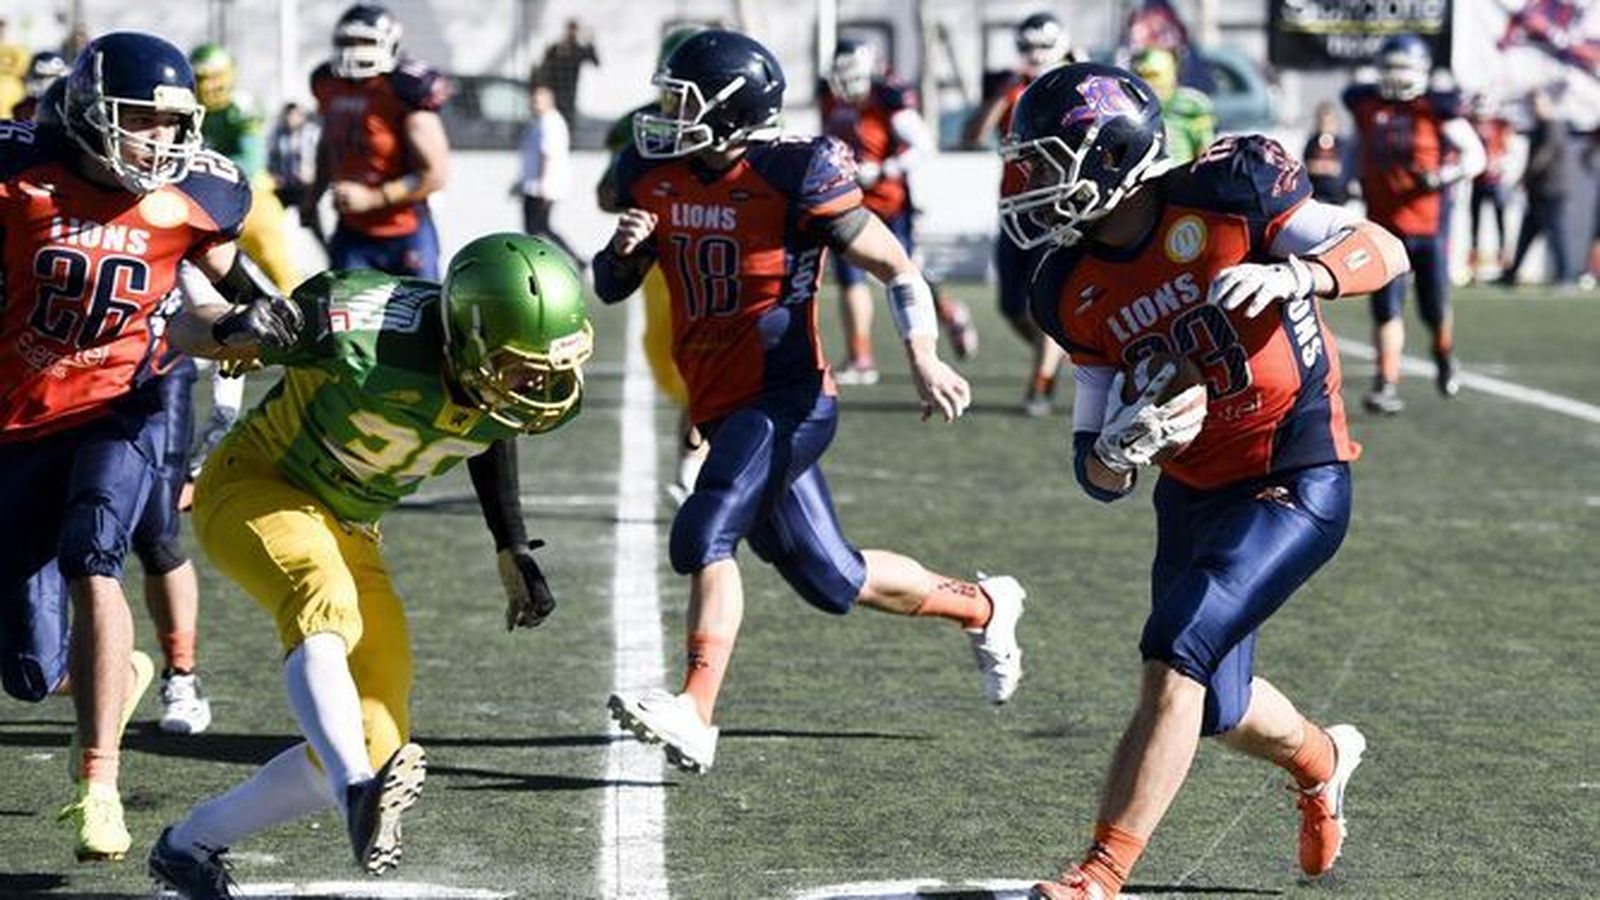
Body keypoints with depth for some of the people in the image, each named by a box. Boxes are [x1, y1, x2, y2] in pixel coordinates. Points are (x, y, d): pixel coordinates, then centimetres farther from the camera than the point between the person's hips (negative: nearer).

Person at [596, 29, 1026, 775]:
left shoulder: (795, 176, -14)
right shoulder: (654, 177, 4)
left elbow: (895, 268, -7)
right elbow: (609, 289, 13)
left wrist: (923, 357, -21)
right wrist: (624, 249, -10)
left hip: (786, 397, -7)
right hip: (721, 404, 7)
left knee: (704, 536, -24)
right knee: (830, 579, 15)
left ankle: (696, 715, -24)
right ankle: (982, 608, 37)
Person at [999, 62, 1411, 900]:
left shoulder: (1226, 193, -15)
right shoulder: (1079, 294, -1)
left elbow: (1385, 252, -12)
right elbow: (1099, 475, 1)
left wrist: (1291, 275, -31)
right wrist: (1121, 447, -24)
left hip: (1296, 483, -6)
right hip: (1193, 498, 7)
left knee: (1176, 659, -21)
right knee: (1219, 710, 14)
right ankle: (1321, 760, 49)